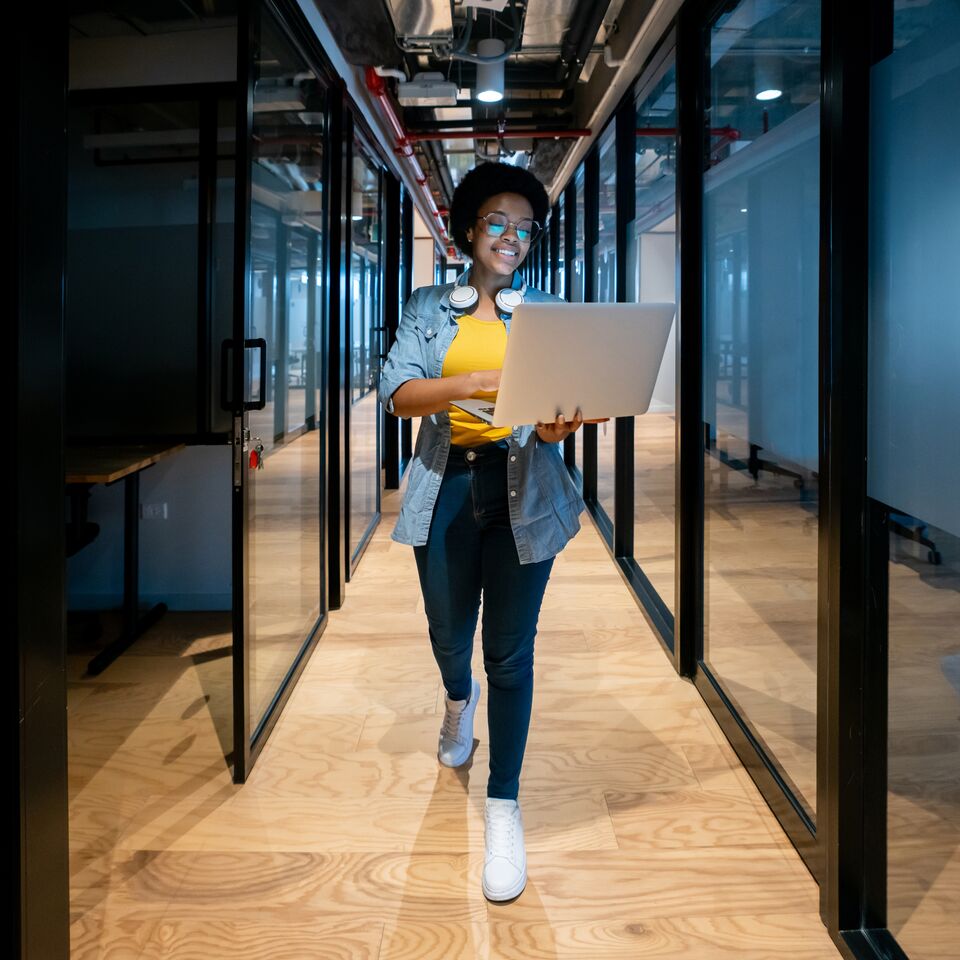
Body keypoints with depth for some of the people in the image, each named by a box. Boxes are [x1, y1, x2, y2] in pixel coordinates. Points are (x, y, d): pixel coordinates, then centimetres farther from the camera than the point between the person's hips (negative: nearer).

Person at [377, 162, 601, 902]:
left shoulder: (546, 312, 6)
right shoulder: (429, 307, 6)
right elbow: (398, 391, -8)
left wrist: (557, 425, -28)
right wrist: (479, 382, -25)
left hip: (522, 490, -1)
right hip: (447, 485, 1)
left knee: (511, 651, 0)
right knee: (449, 635, 15)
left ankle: (504, 806, 14)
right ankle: (460, 698, 53)